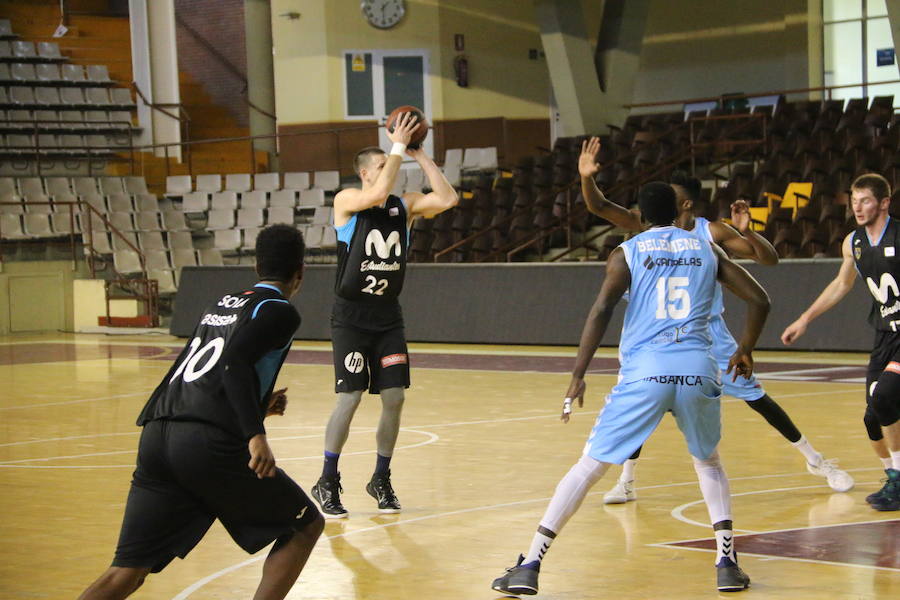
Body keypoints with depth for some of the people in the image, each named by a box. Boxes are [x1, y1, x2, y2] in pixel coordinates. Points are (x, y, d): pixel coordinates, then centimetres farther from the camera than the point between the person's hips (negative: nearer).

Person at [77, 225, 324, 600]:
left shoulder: (220, 305, 26)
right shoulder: (279, 312, 4)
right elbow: (235, 363, -14)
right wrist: (255, 434, -21)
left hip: (157, 437, 7)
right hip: (210, 444, -6)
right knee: (305, 526, 15)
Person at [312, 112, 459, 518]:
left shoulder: (405, 206, 5)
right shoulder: (347, 201, -8)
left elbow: (448, 199, -10)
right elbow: (379, 193, -29)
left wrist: (418, 154, -10)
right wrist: (398, 147, -22)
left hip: (388, 317, 5)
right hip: (351, 318, -5)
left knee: (394, 398, 0)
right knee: (349, 398, -8)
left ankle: (381, 480, 17)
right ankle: (327, 483, 6)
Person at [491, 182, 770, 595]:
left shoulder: (627, 253, 8)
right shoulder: (706, 250, 17)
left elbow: (601, 309, -6)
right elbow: (759, 301, 15)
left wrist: (578, 374, -5)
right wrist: (745, 350, 30)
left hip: (644, 372, -2)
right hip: (698, 370, 2)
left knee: (590, 465, 4)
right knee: (708, 463, 27)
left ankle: (529, 567, -1)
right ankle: (727, 563, 13)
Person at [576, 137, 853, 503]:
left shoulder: (712, 233, -11)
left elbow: (770, 259, -13)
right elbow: (599, 207, -11)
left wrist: (747, 232, -31)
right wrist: (586, 178, -30)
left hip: (709, 332, -2)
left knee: (755, 397, 3)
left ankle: (816, 461, 17)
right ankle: (626, 481, -1)